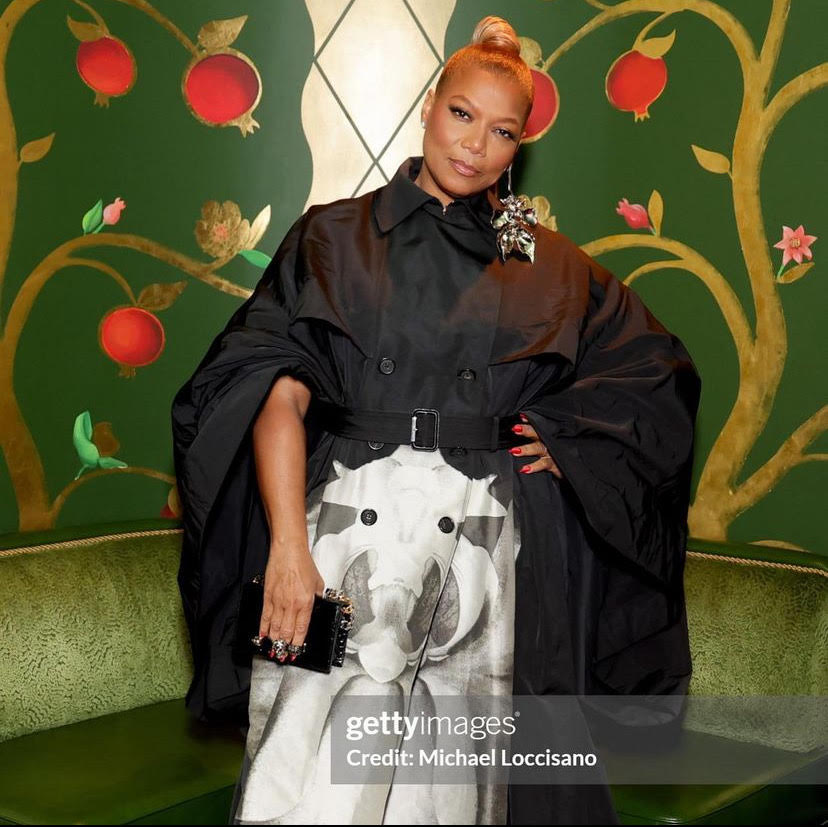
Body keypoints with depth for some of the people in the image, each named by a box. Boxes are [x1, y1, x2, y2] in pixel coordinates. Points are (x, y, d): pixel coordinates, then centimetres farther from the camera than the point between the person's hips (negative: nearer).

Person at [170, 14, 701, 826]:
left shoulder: (547, 265, 13)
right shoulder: (333, 237, 7)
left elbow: (658, 368, 22)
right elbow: (280, 392, -4)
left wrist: (571, 435, 5)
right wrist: (289, 550, -16)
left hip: (479, 547, 2)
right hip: (347, 529, -1)